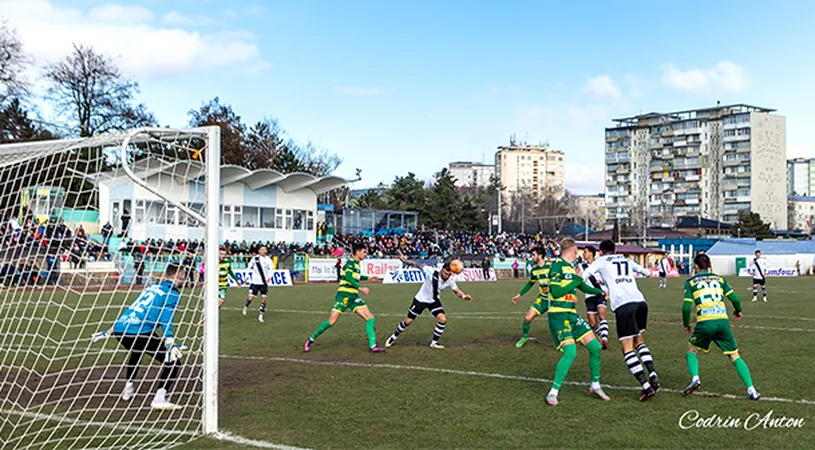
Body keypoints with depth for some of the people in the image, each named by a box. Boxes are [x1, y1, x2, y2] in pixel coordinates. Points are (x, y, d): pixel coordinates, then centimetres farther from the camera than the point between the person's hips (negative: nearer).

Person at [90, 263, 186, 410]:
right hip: (139, 332, -8)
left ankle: (128, 389, 42)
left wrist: (109, 331, 38)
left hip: (119, 329, 8)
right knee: (173, 361, -2)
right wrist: (169, 342, -25)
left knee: (137, 351, 40)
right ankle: (159, 399, -14)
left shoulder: (152, 288, 27)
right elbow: (165, 316, -14)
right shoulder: (172, 293, 4)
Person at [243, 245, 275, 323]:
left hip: (264, 282, 0)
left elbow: (271, 268, 0)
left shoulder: (267, 259, -2)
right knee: (250, 297, -1)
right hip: (255, 282, 0)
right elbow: (249, 267, 10)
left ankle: (260, 315, 5)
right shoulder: (255, 258, -1)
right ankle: (246, 307, 32)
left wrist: (269, 277, -15)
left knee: (263, 298, -5)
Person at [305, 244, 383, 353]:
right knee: (331, 321, -11)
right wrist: (360, 288, -26)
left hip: (354, 296, 9)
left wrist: (368, 278, 38)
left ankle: (373, 346, -4)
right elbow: (348, 278, -22)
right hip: (344, 295, -9)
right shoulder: (350, 262, -9)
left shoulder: (356, 263, 18)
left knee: (370, 317, -3)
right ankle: (311, 340, 6)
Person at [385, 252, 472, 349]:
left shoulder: (450, 280, -17)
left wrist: (464, 296, -32)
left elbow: (457, 291, -12)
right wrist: (404, 260, -26)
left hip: (434, 301, 3)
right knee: (408, 321, 3)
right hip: (420, 299, -3)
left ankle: (434, 342, 1)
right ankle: (393, 337, 29)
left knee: (442, 319, -17)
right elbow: (417, 265, -20)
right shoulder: (431, 271, -27)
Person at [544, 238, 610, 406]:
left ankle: (595, 386, 23)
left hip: (571, 315, 9)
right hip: (558, 315, -9)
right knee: (570, 351, -21)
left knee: (595, 347, 5)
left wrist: (601, 292, 40)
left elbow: (583, 286, 32)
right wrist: (576, 281, -14)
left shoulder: (570, 267, 16)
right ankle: (553, 393, -10)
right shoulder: (557, 265, -11)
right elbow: (555, 292, -19)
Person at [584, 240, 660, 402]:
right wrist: (647, 271, 59)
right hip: (641, 302, 5)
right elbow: (646, 272, 36)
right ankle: (652, 374, 4)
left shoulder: (601, 261, 14)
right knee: (639, 342, 23)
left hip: (623, 305, -5)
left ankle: (646, 386, -12)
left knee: (628, 350, -2)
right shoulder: (626, 260, 26)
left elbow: (583, 276, 5)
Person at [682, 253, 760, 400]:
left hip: (705, 322, -2)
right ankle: (751, 390, 2)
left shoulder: (691, 282, 9)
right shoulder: (719, 279, 17)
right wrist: (738, 311, 32)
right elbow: (735, 299, 11)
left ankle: (695, 378, -4)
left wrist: (686, 325, 16)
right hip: (722, 320, 2)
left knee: (692, 351, 19)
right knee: (734, 356, 10)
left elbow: (686, 306, 1)